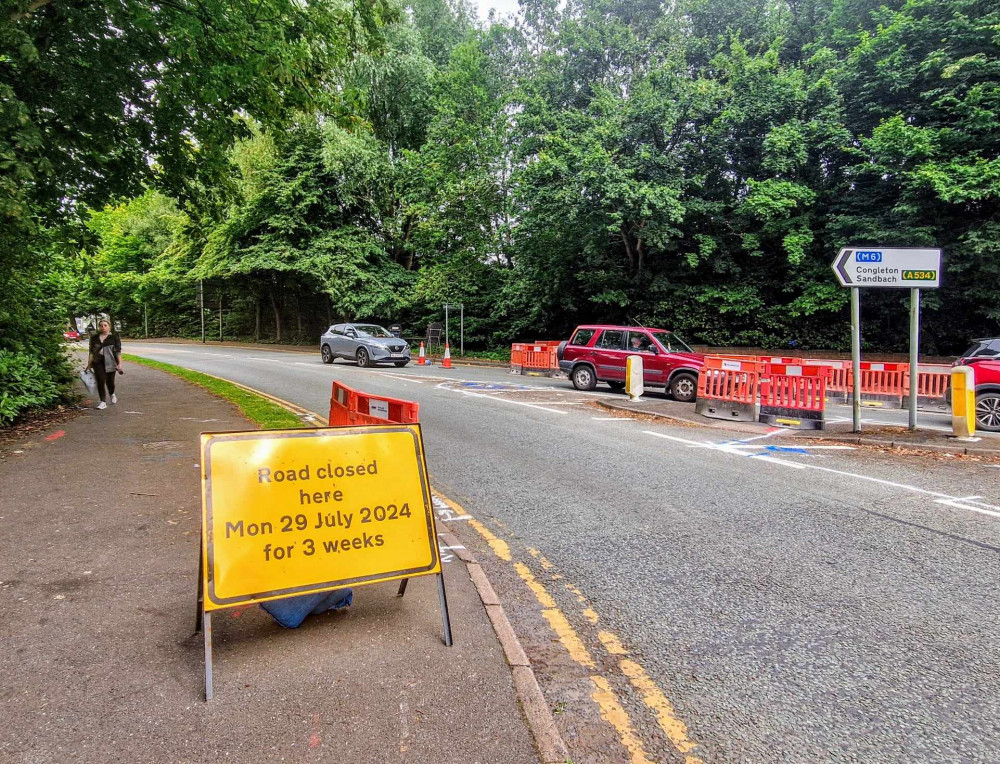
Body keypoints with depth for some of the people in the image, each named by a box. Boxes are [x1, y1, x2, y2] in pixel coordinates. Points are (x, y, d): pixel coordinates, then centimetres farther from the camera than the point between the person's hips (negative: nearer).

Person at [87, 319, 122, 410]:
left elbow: (118, 351, -3)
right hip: (98, 362, 2)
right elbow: (91, 352, 12)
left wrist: (119, 363, -10)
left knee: (110, 381, 7)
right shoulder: (94, 338, 10)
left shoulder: (114, 337, 1)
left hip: (110, 362, -2)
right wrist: (89, 364, 8)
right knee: (101, 381, -7)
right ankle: (103, 402, -3)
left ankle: (112, 394, 39)